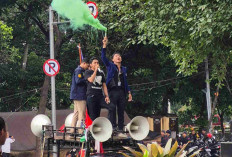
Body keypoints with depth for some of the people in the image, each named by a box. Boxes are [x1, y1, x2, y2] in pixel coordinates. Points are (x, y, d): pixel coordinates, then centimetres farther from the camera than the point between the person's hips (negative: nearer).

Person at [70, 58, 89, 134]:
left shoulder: (80, 70, 21)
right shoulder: (78, 70, -11)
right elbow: (78, 81, -22)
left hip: (77, 95, 11)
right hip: (79, 95, -11)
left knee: (76, 113, 11)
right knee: (82, 114, -10)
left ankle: (72, 131, 13)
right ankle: (81, 132, -12)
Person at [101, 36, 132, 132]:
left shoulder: (124, 69, 19)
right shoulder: (110, 66, 7)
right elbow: (103, 57, -6)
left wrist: (129, 92, 15)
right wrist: (104, 45, -17)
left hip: (122, 92, 4)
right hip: (113, 91, -4)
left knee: (121, 111, 5)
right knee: (112, 110, -6)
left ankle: (121, 129, 8)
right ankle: (112, 127, -5)